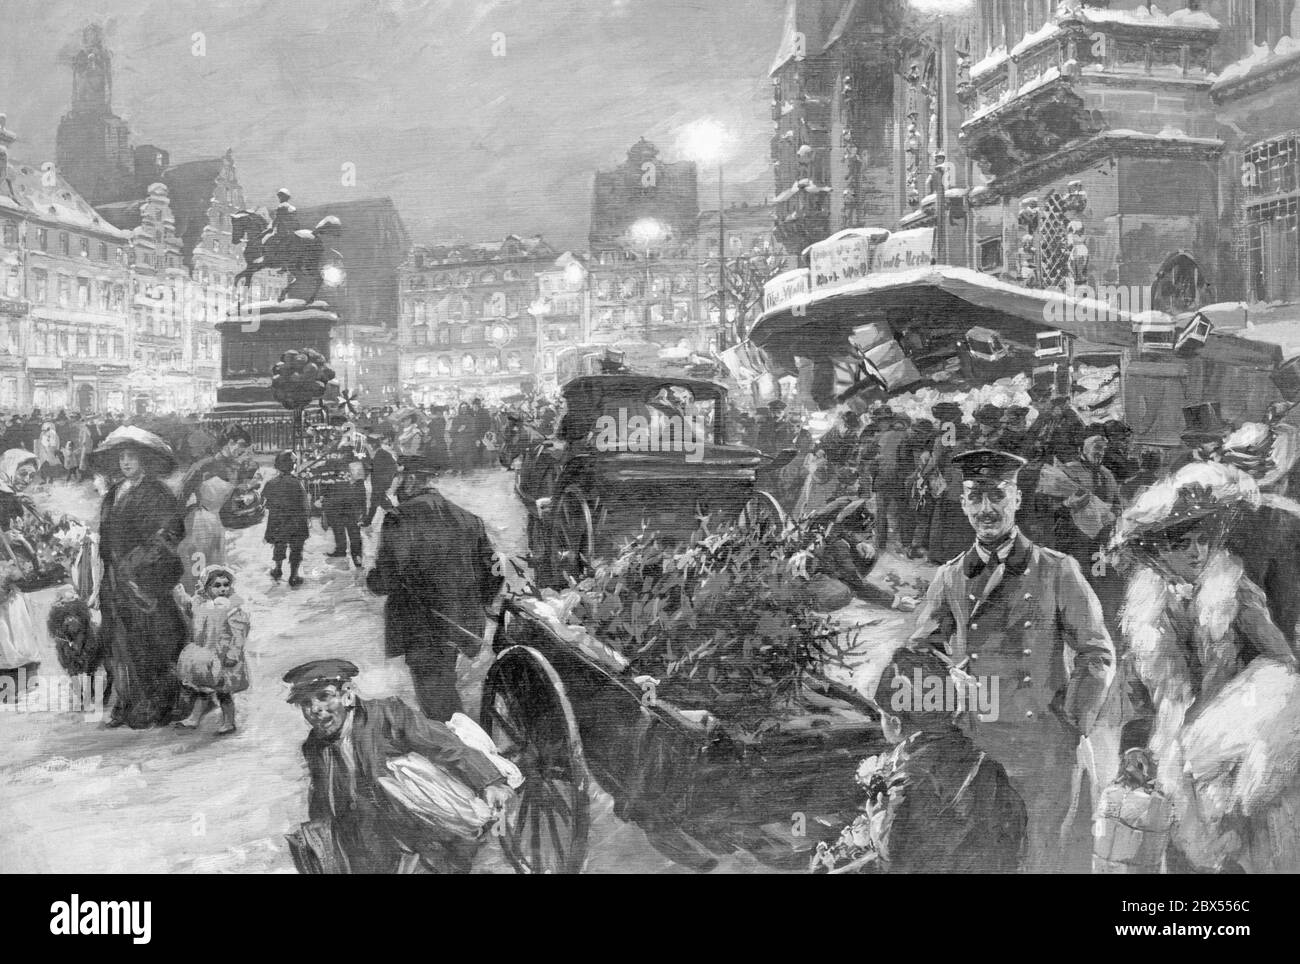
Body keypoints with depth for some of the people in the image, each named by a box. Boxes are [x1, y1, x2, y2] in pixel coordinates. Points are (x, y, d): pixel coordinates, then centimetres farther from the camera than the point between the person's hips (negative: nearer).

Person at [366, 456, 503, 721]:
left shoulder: (399, 520, -14)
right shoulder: (468, 519, 4)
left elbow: (386, 579, -19)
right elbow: (492, 572, 6)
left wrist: (371, 580, 3)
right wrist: (475, 609, 18)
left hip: (422, 629, -6)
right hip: (461, 627, 6)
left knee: (437, 704, 4)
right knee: (446, 689, 23)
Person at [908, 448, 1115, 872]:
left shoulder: (1057, 571, 2)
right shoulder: (949, 578, 7)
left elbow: (1097, 655, 4)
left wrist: (1072, 728, -3)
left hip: (1045, 757, -1)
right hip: (972, 747, 2)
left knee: (1054, 860, 4)